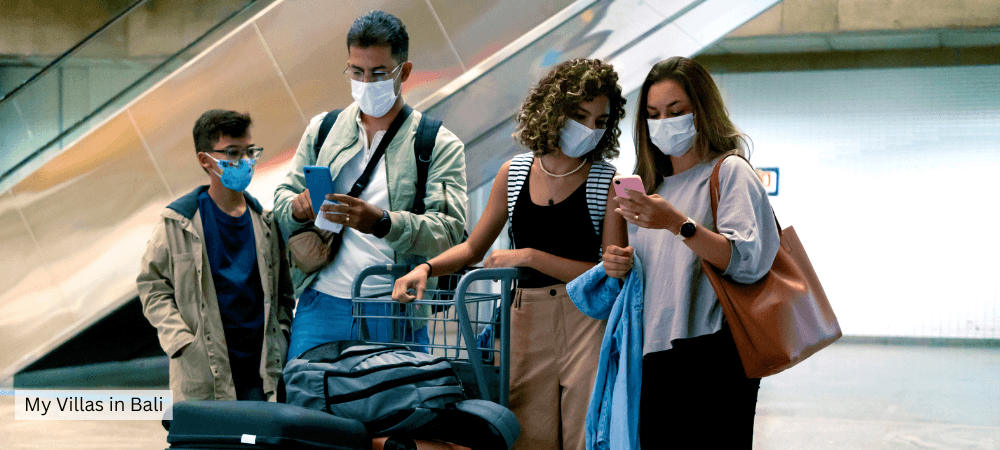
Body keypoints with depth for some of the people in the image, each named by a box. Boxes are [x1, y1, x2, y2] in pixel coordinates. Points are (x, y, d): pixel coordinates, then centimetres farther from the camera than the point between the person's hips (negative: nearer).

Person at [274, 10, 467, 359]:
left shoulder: (440, 145, 4)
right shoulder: (322, 130, 15)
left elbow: (450, 231, -8)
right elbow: (281, 199, 18)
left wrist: (382, 222, -25)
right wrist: (298, 207, -8)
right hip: (321, 304, 2)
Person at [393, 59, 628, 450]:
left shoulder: (609, 182, -4)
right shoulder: (514, 174, 7)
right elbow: (473, 247, 17)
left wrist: (529, 256, -14)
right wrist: (427, 268, -3)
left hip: (588, 320, -3)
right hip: (526, 320, 3)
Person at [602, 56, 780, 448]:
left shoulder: (729, 171, 0)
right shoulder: (652, 185, 20)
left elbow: (745, 261, -15)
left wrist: (679, 224, -25)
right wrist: (620, 267, 5)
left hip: (712, 357, -6)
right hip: (654, 356, 6)